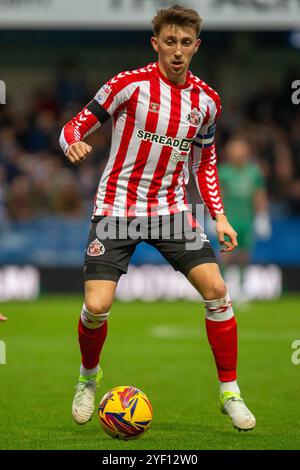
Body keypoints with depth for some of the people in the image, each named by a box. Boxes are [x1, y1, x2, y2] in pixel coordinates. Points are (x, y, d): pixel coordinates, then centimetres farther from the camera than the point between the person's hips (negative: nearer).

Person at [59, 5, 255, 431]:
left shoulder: (206, 101, 3)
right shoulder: (130, 85, -11)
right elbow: (75, 128, -8)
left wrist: (219, 216, 6)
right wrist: (74, 143, -32)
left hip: (172, 209, 3)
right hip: (117, 208, -3)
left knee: (216, 289, -12)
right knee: (97, 306, -14)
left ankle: (230, 394, 1)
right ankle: (88, 378, 17)